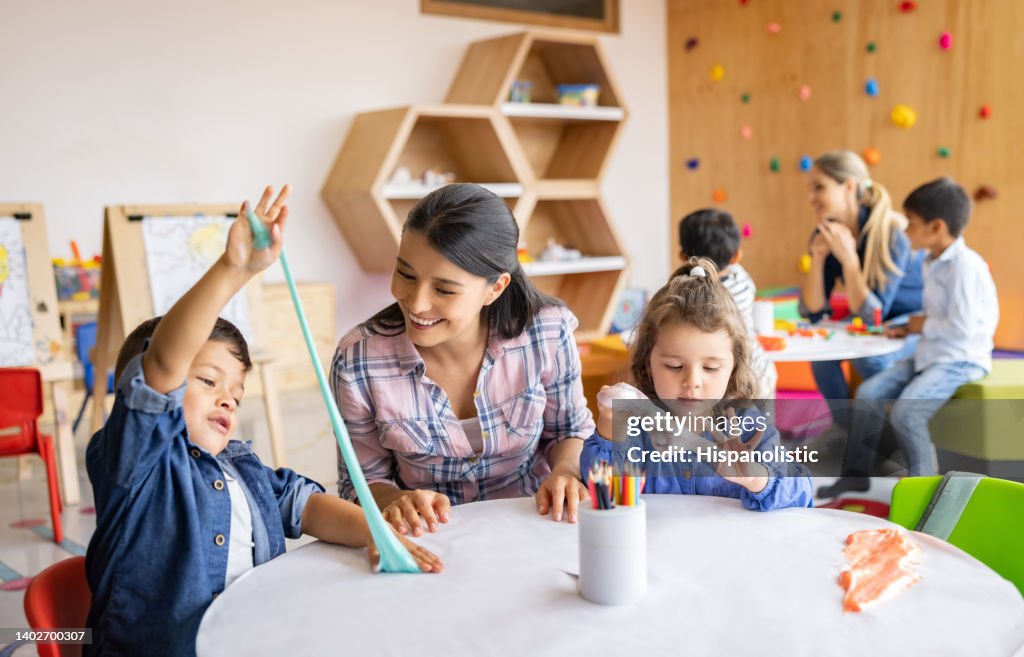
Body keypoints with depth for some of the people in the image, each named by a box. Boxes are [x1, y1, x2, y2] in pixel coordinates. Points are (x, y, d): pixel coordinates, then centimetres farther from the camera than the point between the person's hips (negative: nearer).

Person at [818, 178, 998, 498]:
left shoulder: (965, 266, -19)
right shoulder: (933, 263, 11)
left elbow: (962, 327, -25)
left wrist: (925, 325, -11)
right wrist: (913, 327, 3)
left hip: (961, 360, -10)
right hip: (930, 354, 10)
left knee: (905, 411, -25)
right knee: (869, 393, 0)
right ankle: (857, 472, 10)